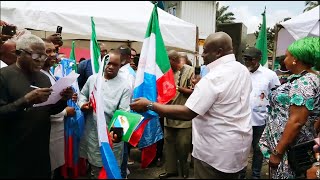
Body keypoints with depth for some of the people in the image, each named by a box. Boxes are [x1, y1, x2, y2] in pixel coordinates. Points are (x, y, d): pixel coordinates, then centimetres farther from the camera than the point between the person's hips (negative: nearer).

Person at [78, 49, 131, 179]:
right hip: (91, 132, 4)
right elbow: (83, 94, 18)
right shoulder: (92, 79, 3)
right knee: (94, 169, 25)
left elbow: (123, 112, -16)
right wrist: (82, 104, -4)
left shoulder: (125, 86, -11)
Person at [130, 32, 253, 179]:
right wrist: (200, 87, 17)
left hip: (217, 151, -9)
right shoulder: (243, 70, 4)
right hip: (240, 144, 9)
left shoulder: (213, 78, -24)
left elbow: (187, 113, -28)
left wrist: (149, 105, -23)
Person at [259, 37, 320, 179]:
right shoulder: (306, 79, 8)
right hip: (287, 141, 9)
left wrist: (277, 152, -23)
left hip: (289, 147, -9)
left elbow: (296, 122, -27)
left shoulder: (304, 84, -22)